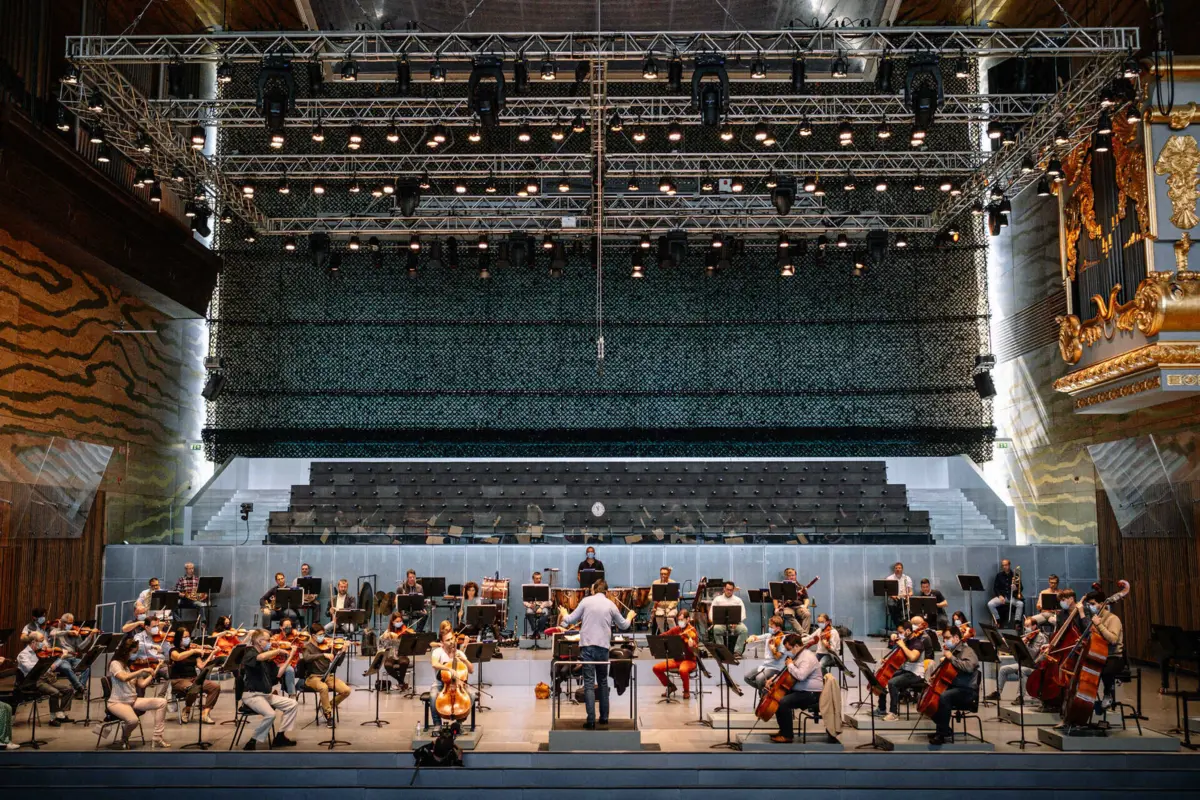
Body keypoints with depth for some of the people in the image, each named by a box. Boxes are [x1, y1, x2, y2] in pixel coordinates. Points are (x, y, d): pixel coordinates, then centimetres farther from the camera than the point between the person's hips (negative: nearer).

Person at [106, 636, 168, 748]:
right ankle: (124, 738, 2)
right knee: (133, 720, -36)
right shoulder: (115, 664, -10)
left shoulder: (133, 665, 9)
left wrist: (154, 672, -2)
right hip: (117, 702, -7)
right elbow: (124, 677, -31)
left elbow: (142, 684, 4)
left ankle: (158, 738, -7)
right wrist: (143, 670, -34)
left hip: (133, 700, 7)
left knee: (162, 702, -10)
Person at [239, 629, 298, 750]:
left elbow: (278, 673, 6)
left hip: (267, 694, 8)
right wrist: (278, 650, -21)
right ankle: (252, 742, -12)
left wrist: (290, 656, 4)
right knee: (270, 714, -30)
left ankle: (280, 737, 5)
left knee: (292, 704, -1)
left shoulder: (267, 658, 11)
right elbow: (261, 657, -36)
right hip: (252, 695, -8)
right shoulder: (249, 654, -12)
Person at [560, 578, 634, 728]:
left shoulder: (586, 601, 0)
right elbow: (623, 625, 15)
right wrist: (630, 616, 37)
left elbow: (572, 619, 4)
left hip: (587, 646, -2)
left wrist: (563, 623, 26)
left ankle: (591, 720, -9)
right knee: (603, 682, 18)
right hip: (603, 647, 2)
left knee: (589, 683, -3)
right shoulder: (610, 604, 5)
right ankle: (604, 717, 22)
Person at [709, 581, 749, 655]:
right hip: (721, 623, -1)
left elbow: (743, 614, 1)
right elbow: (711, 614, 5)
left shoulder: (738, 600, 10)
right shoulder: (717, 599, 9)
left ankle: (737, 651, -25)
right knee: (716, 629, -36)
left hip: (735, 623, 1)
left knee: (744, 630, -32)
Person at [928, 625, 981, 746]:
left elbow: (969, 667, -31)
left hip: (967, 691, -10)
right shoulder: (953, 651, 16)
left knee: (944, 696, -35)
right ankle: (944, 729, 12)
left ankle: (944, 734, -25)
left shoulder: (967, 651, -9)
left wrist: (951, 657, -22)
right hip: (953, 688, 10)